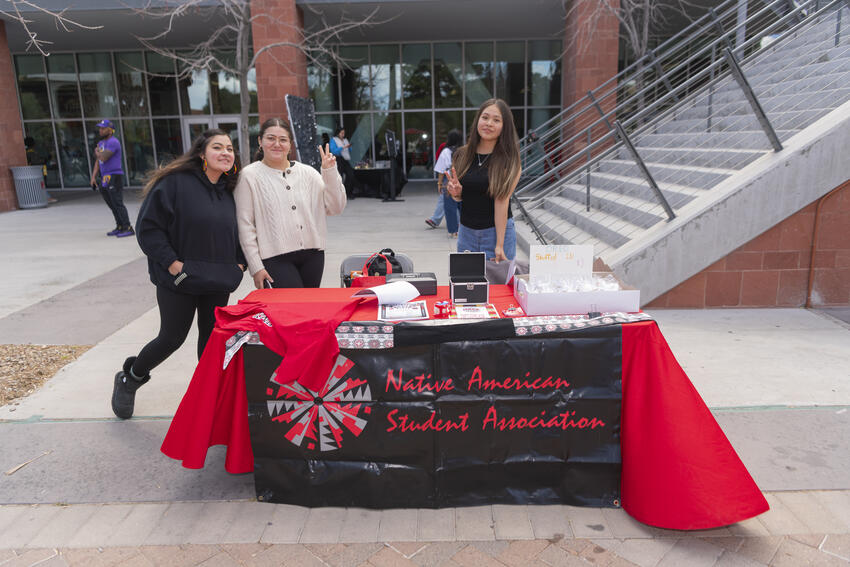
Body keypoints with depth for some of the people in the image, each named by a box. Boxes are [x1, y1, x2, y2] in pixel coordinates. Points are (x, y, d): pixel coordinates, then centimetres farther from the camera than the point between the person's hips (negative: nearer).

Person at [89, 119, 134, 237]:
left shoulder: (113, 142, -11)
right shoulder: (101, 143, 20)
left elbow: (103, 158, -20)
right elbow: (98, 162, 20)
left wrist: (97, 151, 1)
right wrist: (93, 177, 11)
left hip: (114, 177, -9)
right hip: (105, 178, 9)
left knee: (117, 203, -13)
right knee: (112, 205, 11)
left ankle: (128, 228, -14)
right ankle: (120, 227, 18)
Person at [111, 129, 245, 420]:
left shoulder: (230, 191, 6)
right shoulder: (176, 182, -13)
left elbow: (239, 232, 17)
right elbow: (148, 227, -13)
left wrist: (238, 265, 4)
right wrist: (173, 264, -17)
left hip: (218, 282, 5)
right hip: (178, 282, -5)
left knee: (212, 336, 12)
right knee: (172, 338, 4)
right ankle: (128, 379, 32)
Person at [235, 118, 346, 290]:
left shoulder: (307, 173, 9)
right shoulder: (249, 176, 0)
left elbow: (335, 207, 5)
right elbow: (244, 225, -3)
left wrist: (330, 172, -6)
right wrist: (255, 267, -8)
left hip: (312, 256, 4)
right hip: (275, 259, -4)